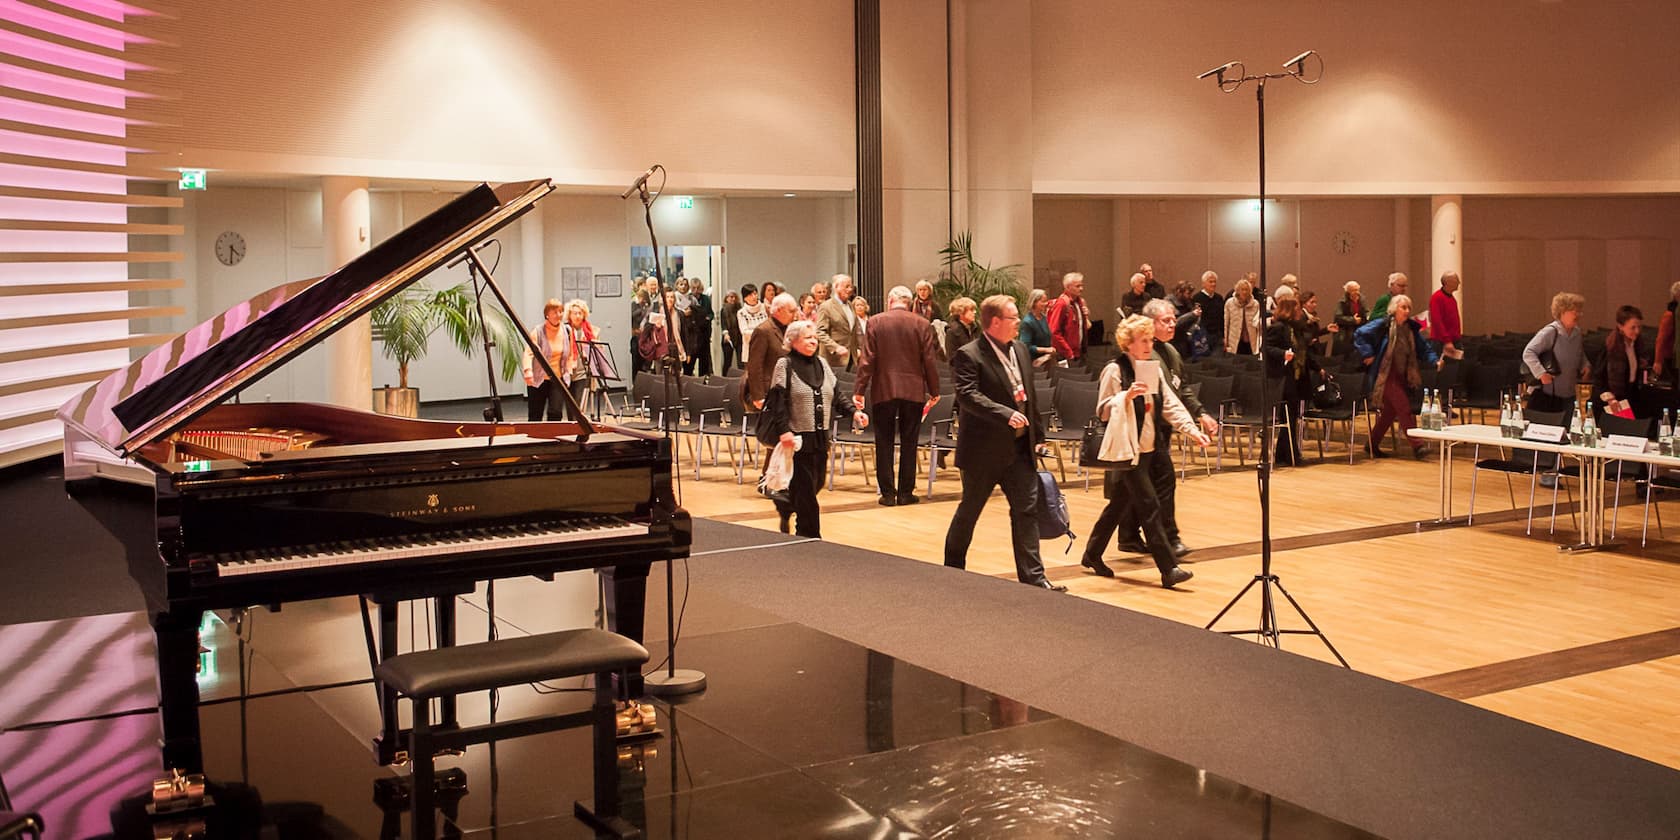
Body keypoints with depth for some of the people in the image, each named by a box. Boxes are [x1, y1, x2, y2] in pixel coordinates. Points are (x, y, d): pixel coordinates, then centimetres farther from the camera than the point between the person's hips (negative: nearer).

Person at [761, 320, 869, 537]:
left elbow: (836, 395, 15)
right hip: (798, 437, -7)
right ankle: (811, 536, 4)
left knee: (817, 482, 11)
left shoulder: (822, 363, 13)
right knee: (805, 488, -4)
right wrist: (783, 430, -22)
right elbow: (778, 401, -13)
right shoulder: (784, 364, -6)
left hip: (821, 437, 7)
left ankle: (785, 506, 38)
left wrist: (853, 412, -1)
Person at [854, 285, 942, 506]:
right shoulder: (922, 324, -2)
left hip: (883, 391, -1)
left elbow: (867, 360, -6)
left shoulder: (875, 322, -3)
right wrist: (934, 391, 9)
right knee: (908, 444, 7)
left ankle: (888, 493, 6)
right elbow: (930, 361, 0)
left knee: (884, 444, 6)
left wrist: (860, 390, -2)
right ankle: (905, 492, 9)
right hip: (913, 391, 1)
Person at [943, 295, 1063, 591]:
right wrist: (1006, 414, -34)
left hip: (1020, 448, 6)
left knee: (1027, 511, 0)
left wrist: (1037, 433, 16)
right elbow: (968, 395, -26)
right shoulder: (968, 355, -13)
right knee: (969, 510, 9)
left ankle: (1032, 577, 2)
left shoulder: (1021, 350, 11)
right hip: (984, 450, -6)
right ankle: (953, 568, 27)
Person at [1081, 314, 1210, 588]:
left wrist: (1191, 429, -8)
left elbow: (1171, 404, 6)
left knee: (1120, 503, 15)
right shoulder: (1115, 370, -10)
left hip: (1147, 448, 8)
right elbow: (1103, 411, -12)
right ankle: (1168, 568, -11)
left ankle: (1092, 555, 28)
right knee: (1150, 506, -10)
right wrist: (1127, 395, -27)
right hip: (1126, 450, -8)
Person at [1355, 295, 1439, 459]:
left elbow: (1424, 348, 12)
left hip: (1402, 377, 7)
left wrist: (1435, 360, -5)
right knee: (1404, 408, -12)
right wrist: (1368, 355, -17)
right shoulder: (1382, 325, -11)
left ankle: (1373, 445, 22)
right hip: (1387, 376, -7)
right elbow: (1360, 334, -14)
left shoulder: (1410, 328, 9)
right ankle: (1416, 446, -10)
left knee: (1389, 412, 11)